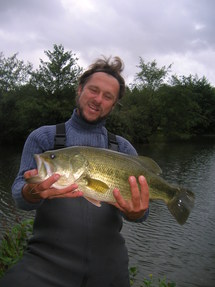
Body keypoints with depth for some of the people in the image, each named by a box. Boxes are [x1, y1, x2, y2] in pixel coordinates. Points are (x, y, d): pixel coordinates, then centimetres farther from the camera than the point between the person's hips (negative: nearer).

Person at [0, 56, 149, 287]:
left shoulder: (124, 148, 5)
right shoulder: (43, 137, 1)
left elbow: (140, 206, -2)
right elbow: (19, 195, -7)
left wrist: (136, 212, -26)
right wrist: (33, 192, -30)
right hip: (47, 258, -2)